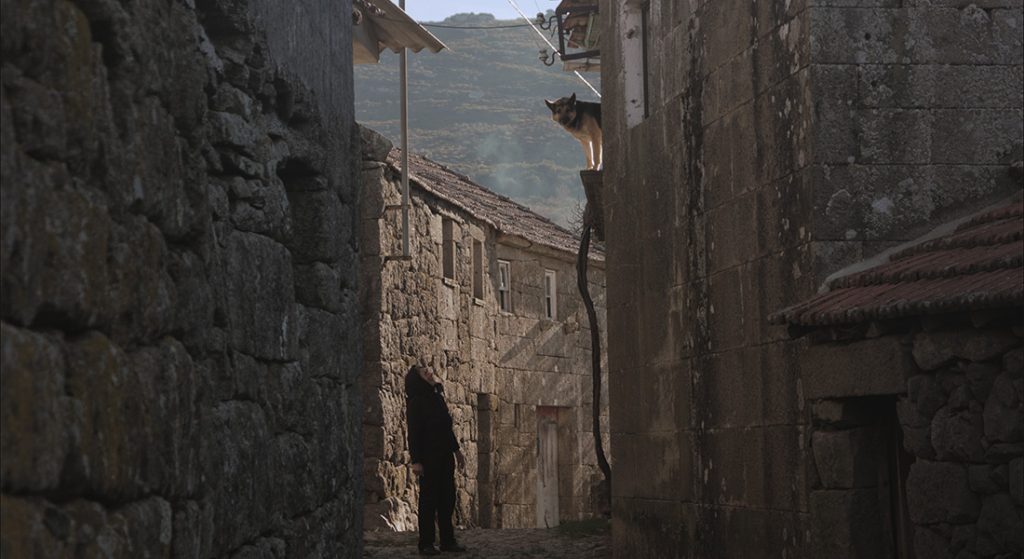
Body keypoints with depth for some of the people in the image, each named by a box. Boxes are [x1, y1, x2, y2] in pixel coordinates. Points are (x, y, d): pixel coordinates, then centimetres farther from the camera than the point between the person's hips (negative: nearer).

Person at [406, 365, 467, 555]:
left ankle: (448, 540, 14)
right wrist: (416, 461, -19)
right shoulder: (416, 402, -9)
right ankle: (426, 544, 3)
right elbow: (413, 433, -14)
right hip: (428, 458, -7)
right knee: (429, 499, -3)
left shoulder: (437, 397, 13)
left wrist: (456, 450, 20)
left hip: (445, 456, 7)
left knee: (447, 497, 8)